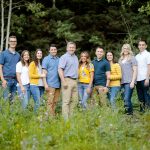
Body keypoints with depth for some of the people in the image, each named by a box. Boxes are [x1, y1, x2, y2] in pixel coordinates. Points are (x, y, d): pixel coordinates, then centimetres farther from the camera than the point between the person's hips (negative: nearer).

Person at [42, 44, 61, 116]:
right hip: (50, 84, -4)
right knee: (50, 102, -5)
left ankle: (54, 115, 15)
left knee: (55, 101, 8)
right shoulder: (46, 59, 1)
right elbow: (44, 72, -3)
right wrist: (45, 84, -11)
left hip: (58, 84, 4)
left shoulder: (59, 59, 12)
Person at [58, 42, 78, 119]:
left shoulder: (75, 57, 18)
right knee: (66, 101, -7)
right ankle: (65, 119, -6)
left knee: (75, 100, 8)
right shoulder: (64, 57, -6)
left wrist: (76, 80, 16)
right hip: (67, 80, -8)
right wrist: (64, 82, -19)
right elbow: (60, 70, -13)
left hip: (75, 81, 8)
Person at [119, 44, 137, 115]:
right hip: (122, 82, 6)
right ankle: (130, 112, 13)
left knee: (126, 98, -17)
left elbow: (135, 71, -3)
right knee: (125, 99, 5)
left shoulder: (132, 58, 1)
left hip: (129, 82, -6)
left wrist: (132, 82, -12)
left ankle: (128, 112, -11)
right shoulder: (120, 59, 18)